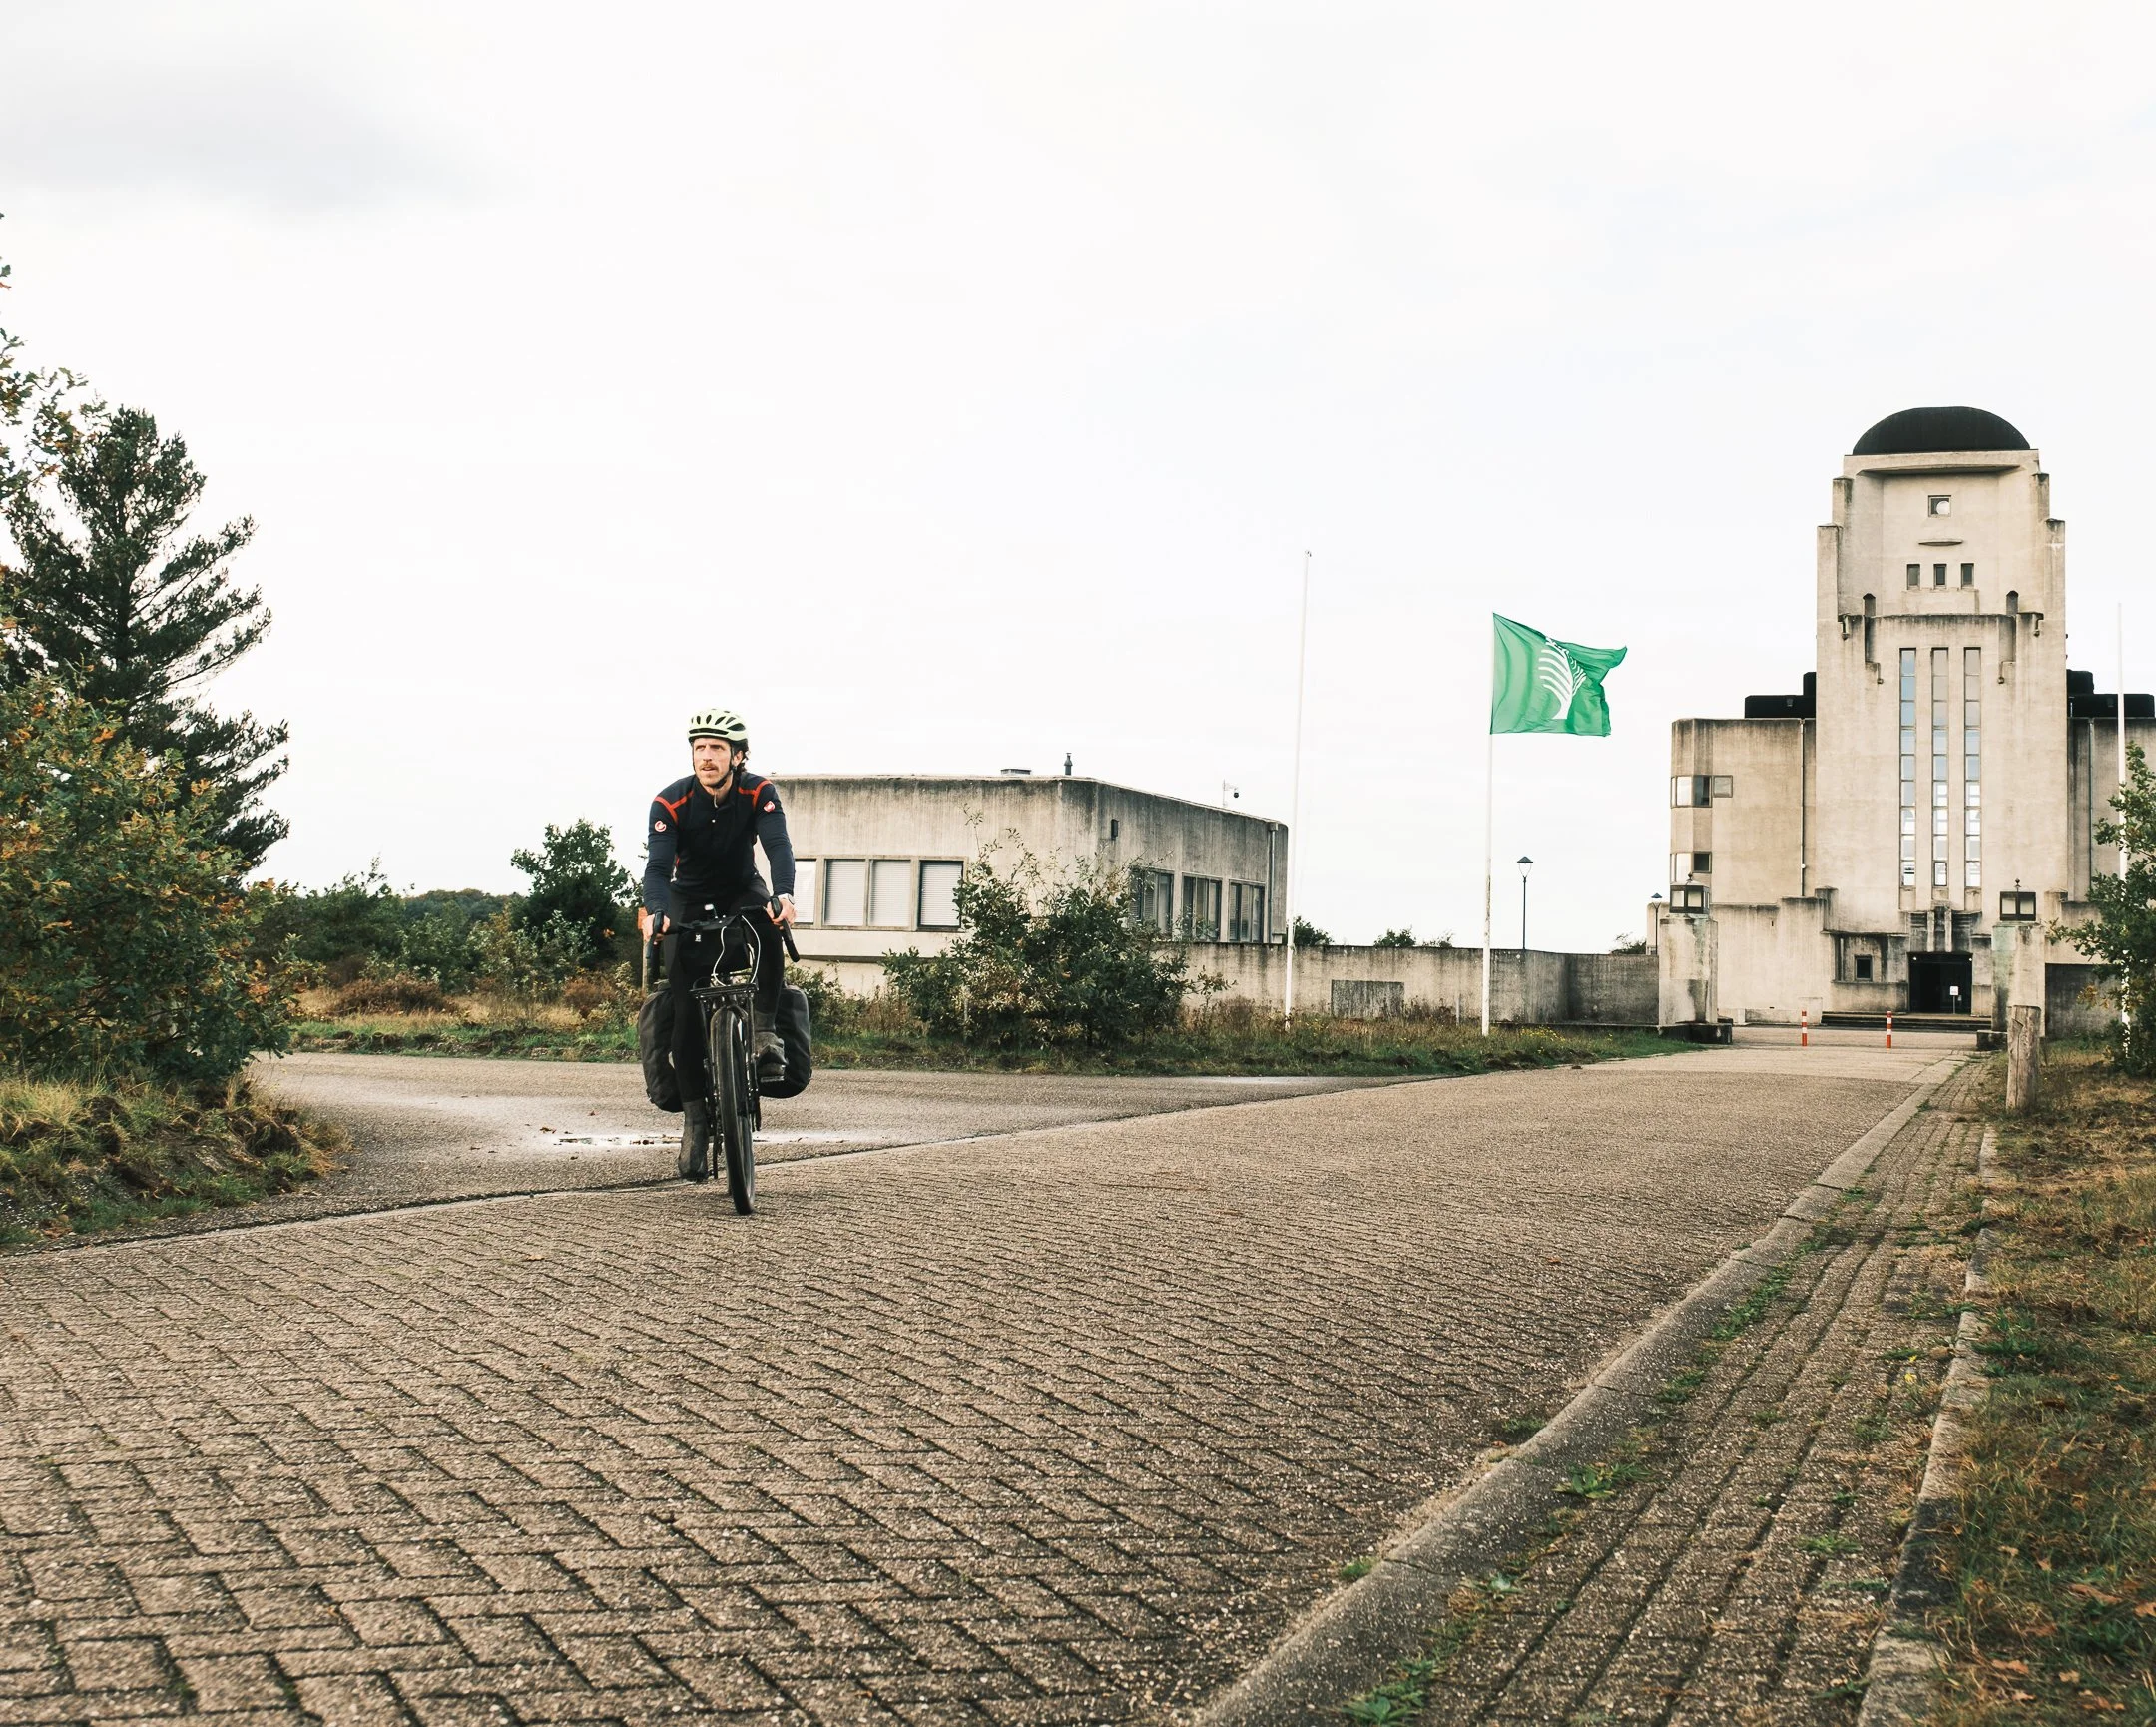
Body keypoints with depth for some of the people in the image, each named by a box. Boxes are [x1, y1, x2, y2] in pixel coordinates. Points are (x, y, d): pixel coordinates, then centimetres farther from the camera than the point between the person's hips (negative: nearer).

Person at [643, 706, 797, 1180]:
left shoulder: (758, 793, -18)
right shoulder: (670, 802, -19)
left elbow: (778, 845, -32)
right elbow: (657, 864, -30)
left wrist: (783, 895, -53)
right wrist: (655, 912, -51)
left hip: (742, 892, 0)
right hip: (688, 900, 0)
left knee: (767, 930, -37)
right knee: (684, 1006, -15)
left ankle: (765, 1033, -25)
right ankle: (694, 1116, -8)